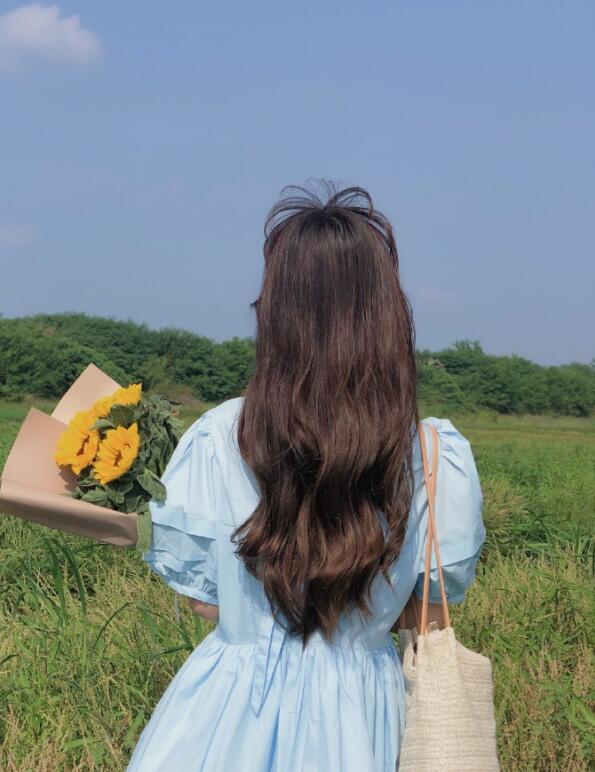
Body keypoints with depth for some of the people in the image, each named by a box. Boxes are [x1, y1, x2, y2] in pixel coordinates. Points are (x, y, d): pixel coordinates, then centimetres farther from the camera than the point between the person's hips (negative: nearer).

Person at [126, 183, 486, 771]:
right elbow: (431, 611, -2)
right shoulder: (440, 458, -14)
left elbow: (203, 601, -5)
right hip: (357, 718, 1)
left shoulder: (214, 441, -16)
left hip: (231, 710, 0)